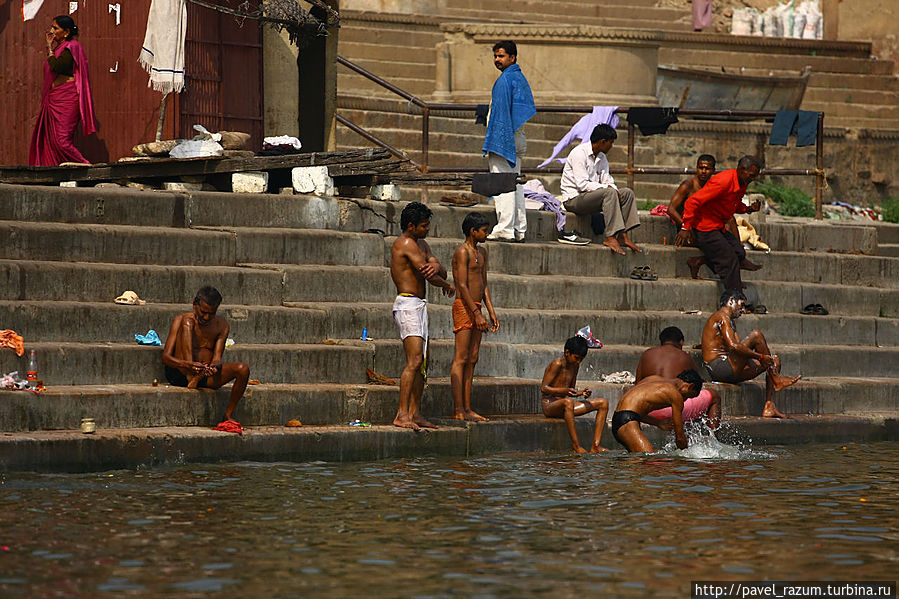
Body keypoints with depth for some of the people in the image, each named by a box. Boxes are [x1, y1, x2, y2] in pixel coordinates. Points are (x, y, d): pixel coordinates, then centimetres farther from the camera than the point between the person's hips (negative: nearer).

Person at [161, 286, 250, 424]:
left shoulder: (221, 325, 7)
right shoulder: (181, 320, -2)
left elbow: (217, 358, -3)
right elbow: (165, 357, -11)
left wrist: (214, 367, -29)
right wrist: (187, 365, -32)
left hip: (206, 376, 3)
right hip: (179, 375, -3)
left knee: (243, 369, -23)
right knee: (187, 323, -21)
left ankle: (229, 414, -9)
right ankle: (191, 379, -34)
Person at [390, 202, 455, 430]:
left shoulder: (421, 244, 18)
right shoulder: (406, 244, -12)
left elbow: (442, 272, 10)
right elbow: (429, 277, -15)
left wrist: (436, 267, -15)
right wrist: (448, 286, 5)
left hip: (419, 307, 10)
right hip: (408, 305, -10)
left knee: (422, 362, 10)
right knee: (414, 360, -17)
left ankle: (415, 413, 13)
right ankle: (401, 415, -21)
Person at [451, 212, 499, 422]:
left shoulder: (481, 252, 18)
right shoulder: (462, 252, -11)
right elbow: (462, 286, -16)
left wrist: (491, 312, 15)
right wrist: (476, 313, -19)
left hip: (475, 308, 9)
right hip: (464, 308, -9)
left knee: (472, 359, 7)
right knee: (460, 359, -9)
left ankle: (467, 408, 9)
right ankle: (458, 410, -11)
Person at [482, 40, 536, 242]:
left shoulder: (505, 80, -12)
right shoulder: (521, 78, 16)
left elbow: (500, 112, -17)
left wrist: (492, 141, -17)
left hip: (503, 137, -10)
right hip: (518, 137, 10)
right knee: (515, 185, 11)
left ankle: (504, 229, -14)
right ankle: (519, 229, 11)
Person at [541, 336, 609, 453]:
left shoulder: (575, 365, 11)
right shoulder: (557, 364, -13)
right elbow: (543, 388, -17)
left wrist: (581, 392, -3)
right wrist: (565, 390, -31)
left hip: (562, 406, 9)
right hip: (549, 405, -9)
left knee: (603, 403, 1)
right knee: (568, 402, -44)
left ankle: (595, 446, -11)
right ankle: (576, 445, -38)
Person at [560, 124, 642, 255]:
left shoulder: (601, 157, 14)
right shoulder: (580, 153, -14)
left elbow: (606, 181, 10)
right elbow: (582, 184, -22)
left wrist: (614, 189, -13)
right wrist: (607, 188, -23)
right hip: (574, 199, -9)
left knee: (627, 193, -4)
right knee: (609, 193, -31)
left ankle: (622, 235, -13)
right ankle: (610, 237, -36)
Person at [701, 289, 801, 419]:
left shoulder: (731, 321, 25)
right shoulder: (722, 317, -8)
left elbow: (739, 349, 18)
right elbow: (733, 345, -22)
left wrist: (763, 357, 2)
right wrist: (760, 356, -18)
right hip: (718, 368, -11)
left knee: (775, 361, 12)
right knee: (756, 335, -18)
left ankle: (769, 407, 0)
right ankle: (776, 380, -11)